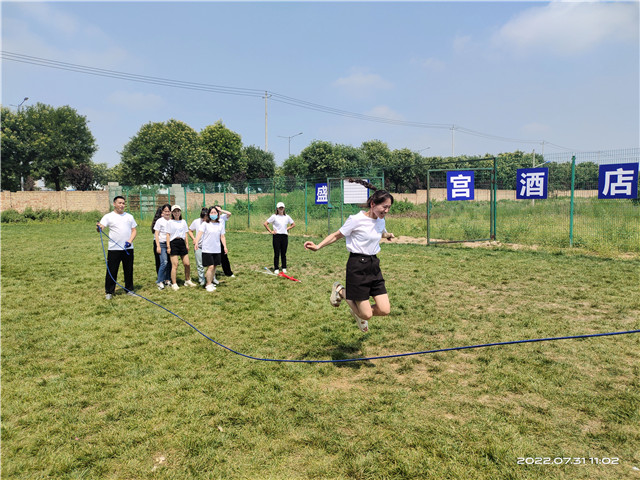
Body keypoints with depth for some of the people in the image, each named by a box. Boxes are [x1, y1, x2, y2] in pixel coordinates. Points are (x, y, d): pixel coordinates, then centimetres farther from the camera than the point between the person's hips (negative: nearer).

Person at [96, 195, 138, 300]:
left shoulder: (129, 216, 13)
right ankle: (109, 292, 12)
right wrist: (98, 227, -36)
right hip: (114, 249, -3)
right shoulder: (108, 216, 1)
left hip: (128, 248, 3)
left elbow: (134, 230, 11)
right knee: (112, 270, 1)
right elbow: (101, 227, -12)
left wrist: (130, 241, -5)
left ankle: (129, 289, 23)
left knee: (129, 270, 11)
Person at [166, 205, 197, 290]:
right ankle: (174, 284, 2)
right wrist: (168, 246, -7)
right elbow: (168, 235, -1)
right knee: (175, 265, -7)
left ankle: (187, 281, 21)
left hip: (182, 243, 4)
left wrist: (187, 245, 11)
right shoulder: (170, 222, 1)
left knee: (187, 264, 3)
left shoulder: (183, 222, 13)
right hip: (173, 243, -4)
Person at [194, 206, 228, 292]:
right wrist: (196, 242, -28)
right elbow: (200, 233, -13)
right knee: (210, 267, -9)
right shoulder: (205, 224, -4)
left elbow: (222, 237, 10)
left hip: (217, 250, 4)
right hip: (207, 249, -4)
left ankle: (210, 282, 24)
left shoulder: (220, 225, 8)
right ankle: (208, 284, 4)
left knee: (214, 267, 9)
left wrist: (225, 246, -1)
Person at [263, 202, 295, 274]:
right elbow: (265, 224, -2)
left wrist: (287, 228, 7)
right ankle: (276, 269, 7)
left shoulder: (287, 217, 9)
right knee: (277, 253, 0)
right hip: (277, 236, -3)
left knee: (284, 253, 8)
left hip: (285, 236, 3)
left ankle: (284, 268, 17)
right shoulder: (274, 216, -1)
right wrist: (271, 231, -6)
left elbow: (293, 224, 20)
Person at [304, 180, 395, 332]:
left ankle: (359, 311, 26)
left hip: (374, 265, 7)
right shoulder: (356, 220, -14)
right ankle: (340, 291, 19)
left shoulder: (380, 221, 6)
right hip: (357, 266, -7)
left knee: (384, 310, -3)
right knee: (367, 315, -3)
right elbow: (337, 235, -5)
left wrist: (387, 235, 17)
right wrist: (318, 246, -13)